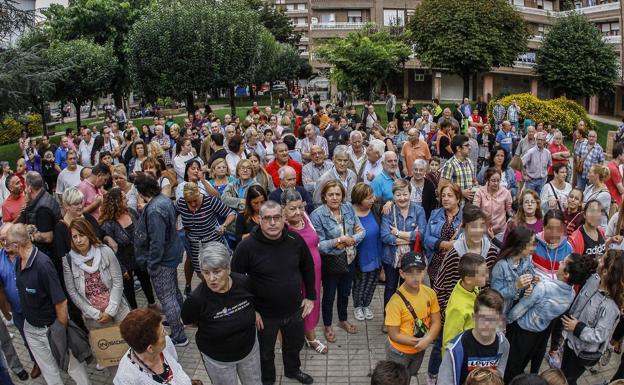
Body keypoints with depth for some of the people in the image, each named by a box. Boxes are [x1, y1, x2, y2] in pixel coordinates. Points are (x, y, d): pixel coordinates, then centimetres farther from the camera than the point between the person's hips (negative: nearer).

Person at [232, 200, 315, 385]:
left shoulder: (295, 240, -12)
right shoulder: (246, 247, -23)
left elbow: (308, 268, 4)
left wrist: (311, 296, 4)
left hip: (295, 309, 4)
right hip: (264, 314, -3)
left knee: (295, 345, 28)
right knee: (265, 352, 21)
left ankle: (293, 370, 58)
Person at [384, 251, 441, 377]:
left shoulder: (430, 293, -14)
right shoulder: (396, 301, -29)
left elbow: (436, 322, -6)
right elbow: (394, 335, -22)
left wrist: (427, 339, -24)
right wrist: (419, 341, -25)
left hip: (420, 349, 5)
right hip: (399, 351, -5)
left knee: (410, 377, 29)